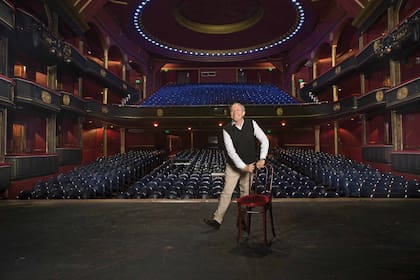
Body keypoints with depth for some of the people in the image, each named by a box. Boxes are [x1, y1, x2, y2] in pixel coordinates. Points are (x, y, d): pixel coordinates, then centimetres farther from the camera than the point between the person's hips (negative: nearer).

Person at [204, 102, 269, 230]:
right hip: (233, 166, -1)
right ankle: (217, 220, 1)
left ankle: (242, 220, 22)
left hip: (249, 165, 2)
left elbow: (264, 140, -7)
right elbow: (231, 151, -19)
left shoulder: (252, 124, -7)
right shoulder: (227, 130, -14)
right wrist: (243, 166, -25)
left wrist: (262, 159, -18)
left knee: (245, 193, 8)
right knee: (226, 192, -4)